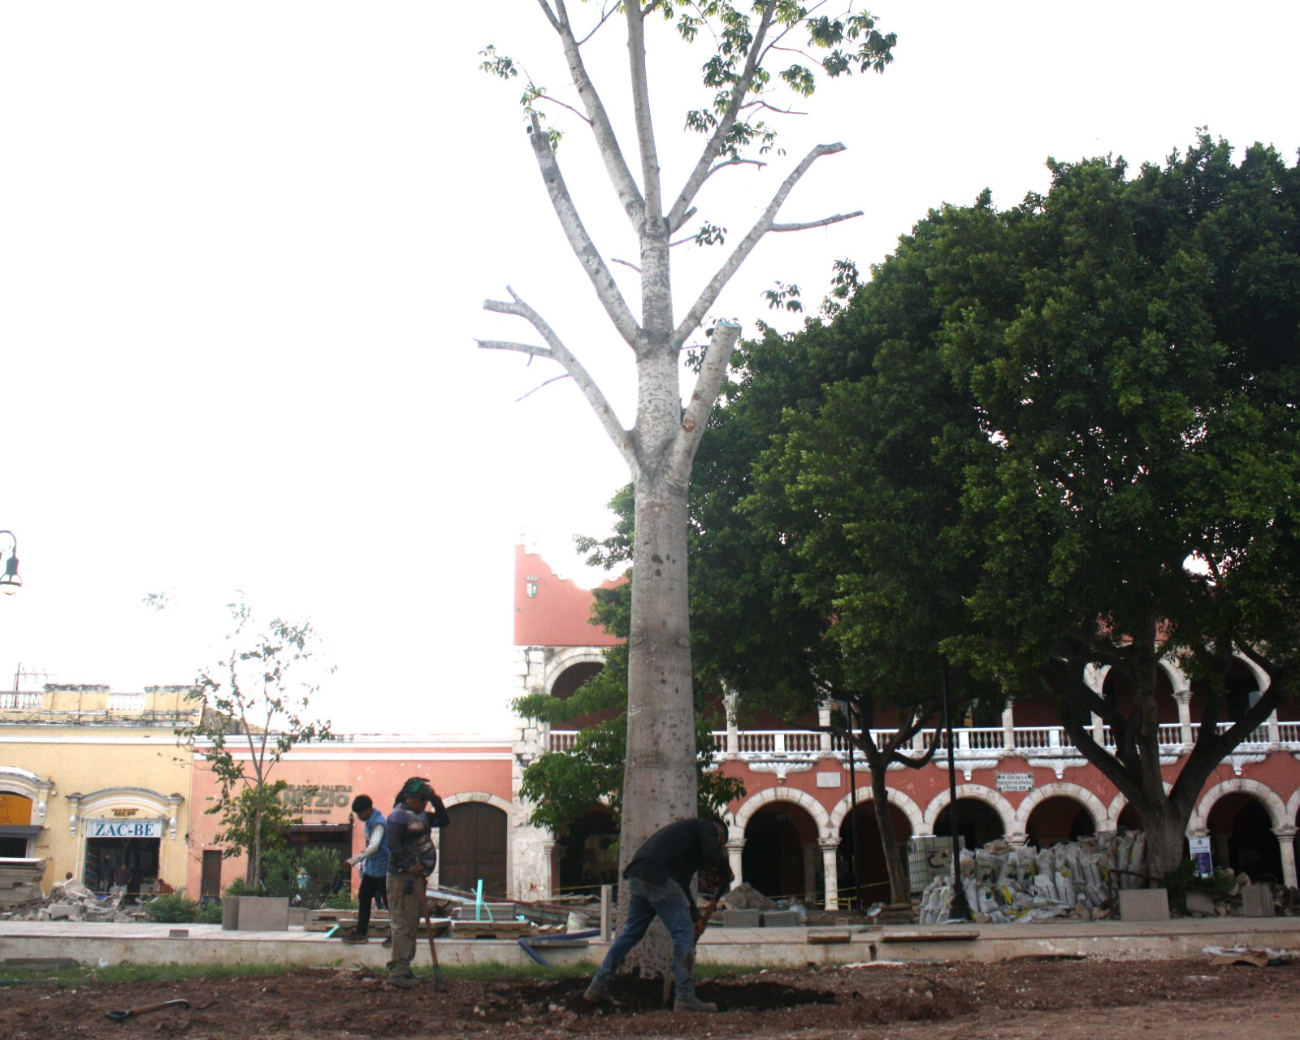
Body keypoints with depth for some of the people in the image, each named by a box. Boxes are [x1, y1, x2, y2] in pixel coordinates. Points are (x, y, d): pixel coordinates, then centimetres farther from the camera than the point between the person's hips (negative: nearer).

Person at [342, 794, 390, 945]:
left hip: (382, 869, -10)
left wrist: (353, 861, -35)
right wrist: (363, 862, 15)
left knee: (388, 902, -2)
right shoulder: (369, 822, 10)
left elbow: (373, 846, -31)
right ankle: (360, 932, 18)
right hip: (371, 868, 10)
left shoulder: (379, 823, -20)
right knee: (363, 898, 11)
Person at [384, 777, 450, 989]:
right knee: (403, 923, -9)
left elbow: (444, 820, 23)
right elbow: (393, 844, -22)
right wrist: (409, 865, -27)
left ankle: (399, 967, 23)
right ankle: (398, 973, -7)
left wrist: (436, 801, 10)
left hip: (416, 876, 10)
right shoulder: (398, 815, -11)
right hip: (402, 878, -10)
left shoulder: (420, 816, 17)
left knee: (411, 924, 15)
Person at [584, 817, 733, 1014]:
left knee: (631, 932, 18)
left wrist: (695, 918, 37)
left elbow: (681, 884, 37)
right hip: (657, 877, -9)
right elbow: (714, 854, -10)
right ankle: (685, 998, -3)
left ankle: (597, 988, 22)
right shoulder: (708, 826, 12)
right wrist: (727, 873, 11)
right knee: (683, 932, -3)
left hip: (637, 876, 9)